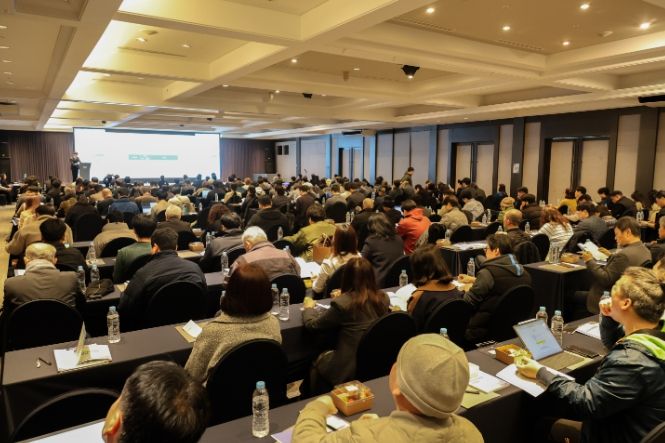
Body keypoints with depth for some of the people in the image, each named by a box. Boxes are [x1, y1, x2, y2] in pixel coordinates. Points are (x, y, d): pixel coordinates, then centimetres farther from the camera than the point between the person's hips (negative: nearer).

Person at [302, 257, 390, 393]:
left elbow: (312, 324, -6)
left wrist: (309, 307, 12)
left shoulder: (342, 303, -21)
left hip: (351, 368, -6)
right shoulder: (383, 298, -5)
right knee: (326, 357, 28)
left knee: (318, 360, 24)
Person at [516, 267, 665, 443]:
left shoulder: (632, 360, -35)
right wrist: (608, 317, -2)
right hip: (636, 429, 8)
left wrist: (541, 374, -18)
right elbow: (613, 344, 16)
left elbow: (585, 403, -27)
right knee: (556, 424, 20)